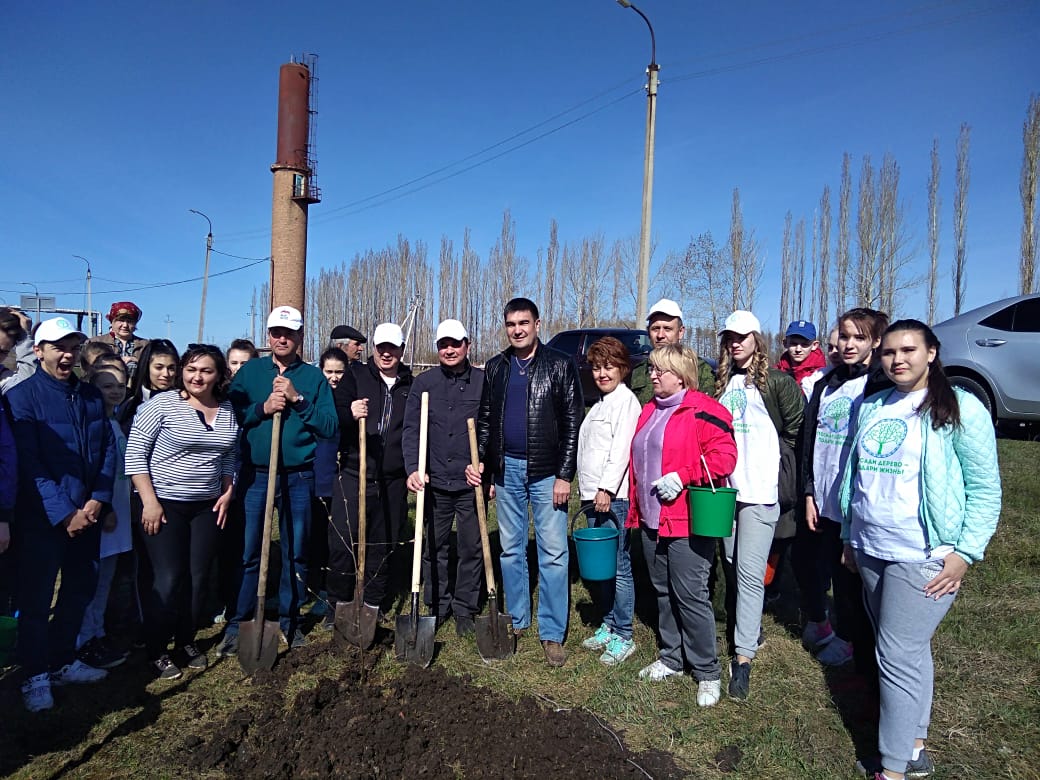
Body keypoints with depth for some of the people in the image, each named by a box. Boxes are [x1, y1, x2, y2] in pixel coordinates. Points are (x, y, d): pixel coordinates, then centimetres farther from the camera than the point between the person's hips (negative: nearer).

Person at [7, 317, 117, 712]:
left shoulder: (91, 395, 7)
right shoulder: (21, 396, -8)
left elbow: (108, 450, 5)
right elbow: (29, 464, -14)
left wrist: (97, 500, -8)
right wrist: (64, 513, -18)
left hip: (87, 514, 5)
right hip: (42, 517, -5)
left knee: (80, 590, 16)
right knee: (36, 598, 7)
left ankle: (62, 660, 34)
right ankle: (35, 675, 24)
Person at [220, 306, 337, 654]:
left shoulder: (313, 377, 3)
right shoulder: (249, 371, 5)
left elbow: (329, 426, -5)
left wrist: (298, 399, -14)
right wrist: (263, 408, -15)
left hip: (298, 477, 0)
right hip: (255, 475, 0)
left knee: (295, 553, 10)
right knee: (248, 553, 4)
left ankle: (289, 620, 25)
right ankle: (239, 624, 18)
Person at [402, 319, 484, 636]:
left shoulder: (484, 382, 0)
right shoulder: (423, 382, 4)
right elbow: (411, 429, 1)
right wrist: (413, 469, -12)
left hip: (471, 482, -1)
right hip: (434, 482, 2)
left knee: (471, 548, 8)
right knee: (434, 547, 12)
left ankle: (465, 609, 24)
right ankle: (436, 606, 28)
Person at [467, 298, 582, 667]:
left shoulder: (560, 365, -3)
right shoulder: (495, 368, 8)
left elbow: (572, 423, -6)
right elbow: (485, 421, 12)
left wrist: (564, 475, -11)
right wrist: (480, 463, 2)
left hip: (547, 472, -4)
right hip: (506, 470, 4)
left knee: (553, 552, -1)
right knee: (510, 549, 12)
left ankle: (552, 633, 9)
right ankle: (516, 621, 27)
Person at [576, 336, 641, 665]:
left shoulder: (626, 400, -7)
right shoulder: (600, 405, 21)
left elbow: (621, 448, -17)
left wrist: (606, 488, -22)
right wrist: (587, 490, 17)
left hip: (615, 497, -9)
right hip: (594, 496, 9)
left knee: (619, 567, -3)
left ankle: (623, 637, 6)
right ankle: (608, 626, 25)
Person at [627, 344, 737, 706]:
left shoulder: (703, 411, -11)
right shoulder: (650, 411, 15)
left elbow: (725, 455, -17)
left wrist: (682, 477, -24)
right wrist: (636, 507, 18)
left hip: (688, 522, -8)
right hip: (652, 520, 8)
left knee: (690, 595, -3)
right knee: (663, 591, 16)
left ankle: (707, 672, 13)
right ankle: (671, 657, 32)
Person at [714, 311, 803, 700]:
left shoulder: (778, 382, -3)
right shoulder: (722, 383, 14)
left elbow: (797, 433, -2)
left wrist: (780, 472, -4)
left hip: (760, 491, -6)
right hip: (725, 488, 6)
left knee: (750, 573, -7)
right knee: (732, 567, 14)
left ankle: (743, 656, -1)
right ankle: (743, 628, 33)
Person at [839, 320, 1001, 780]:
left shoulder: (960, 409, -7)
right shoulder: (870, 408, 9)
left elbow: (985, 489, -7)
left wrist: (966, 552, -13)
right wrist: (848, 536, 17)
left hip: (923, 556, -5)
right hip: (871, 551, 6)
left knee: (899, 658, -3)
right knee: (909, 652, 16)